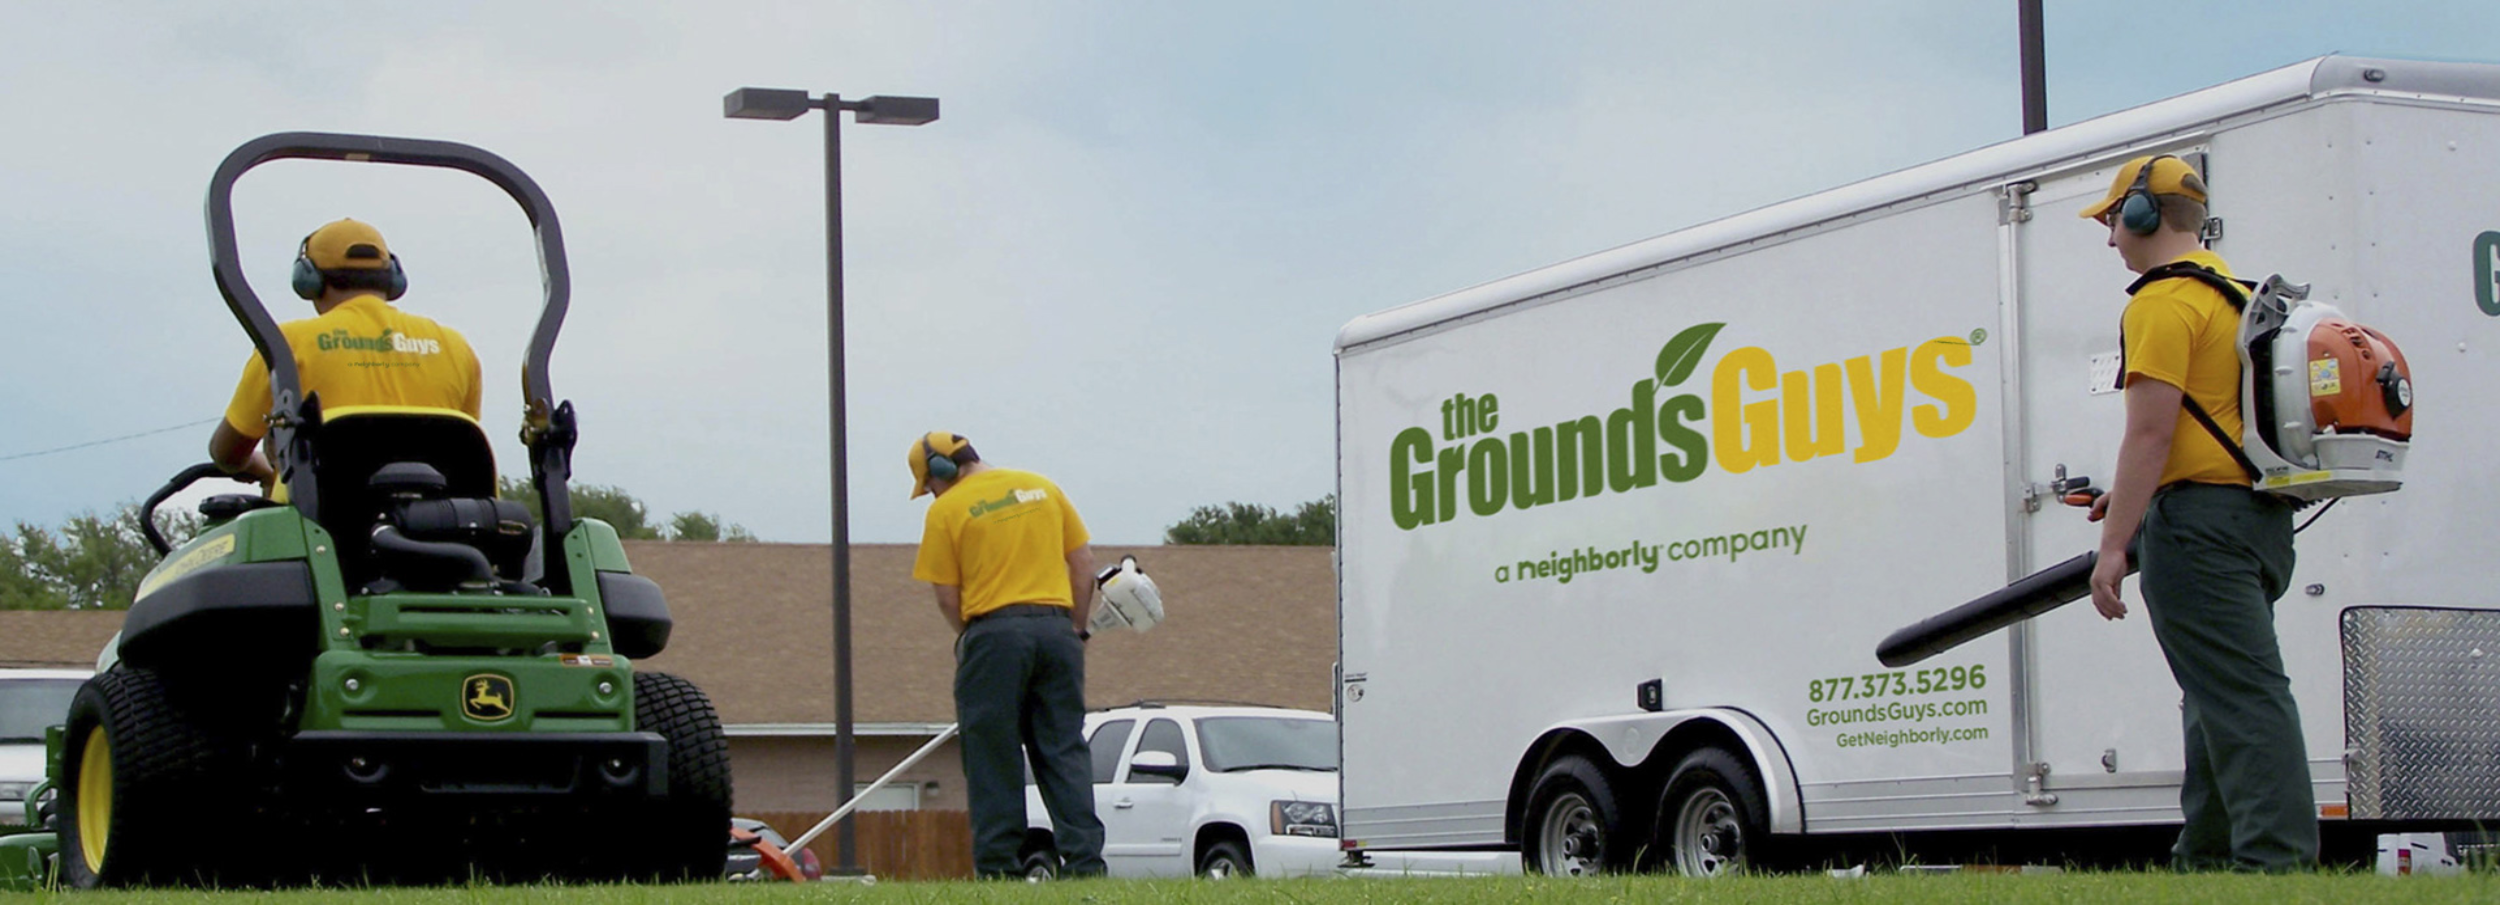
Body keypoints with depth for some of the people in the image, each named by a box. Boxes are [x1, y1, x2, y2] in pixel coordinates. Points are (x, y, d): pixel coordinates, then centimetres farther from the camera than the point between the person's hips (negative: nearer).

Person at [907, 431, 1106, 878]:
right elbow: (1083, 561, 12)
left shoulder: (946, 510, -1)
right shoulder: (1043, 487, 13)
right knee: (1066, 750, 7)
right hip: (1056, 627, 4)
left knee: (993, 757, 3)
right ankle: (1084, 857, 0)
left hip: (994, 631, -4)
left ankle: (999, 866, 1)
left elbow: (947, 596, -2)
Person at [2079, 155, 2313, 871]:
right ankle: (2207, 857, 19)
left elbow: (2150, 432, -18)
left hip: (2200, 517, -10)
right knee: (2222, 693, 15)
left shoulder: (2163, 302, -11)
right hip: (2261, 516, 10)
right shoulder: (2234, 293, 21)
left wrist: (2114, 545, -19)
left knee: (2241, 696, -13)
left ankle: (2275, 860, -17)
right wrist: (2132, 497, 32)